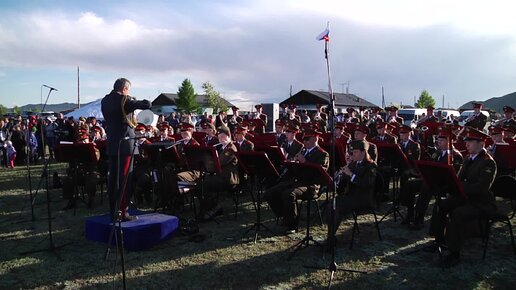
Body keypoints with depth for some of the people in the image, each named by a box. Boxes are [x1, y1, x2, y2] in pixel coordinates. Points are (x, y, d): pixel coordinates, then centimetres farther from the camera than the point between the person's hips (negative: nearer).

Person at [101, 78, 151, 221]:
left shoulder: (105, 100, 9)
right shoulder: (125, 100, -13)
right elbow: (147, 105, -17)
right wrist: (134, 101, 5)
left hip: (111, 144, 7)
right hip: (124, 144, -7)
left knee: (113, 177, 13)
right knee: (124, 179, -2)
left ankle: (113, 210, 21)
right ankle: (122, 212, 0)